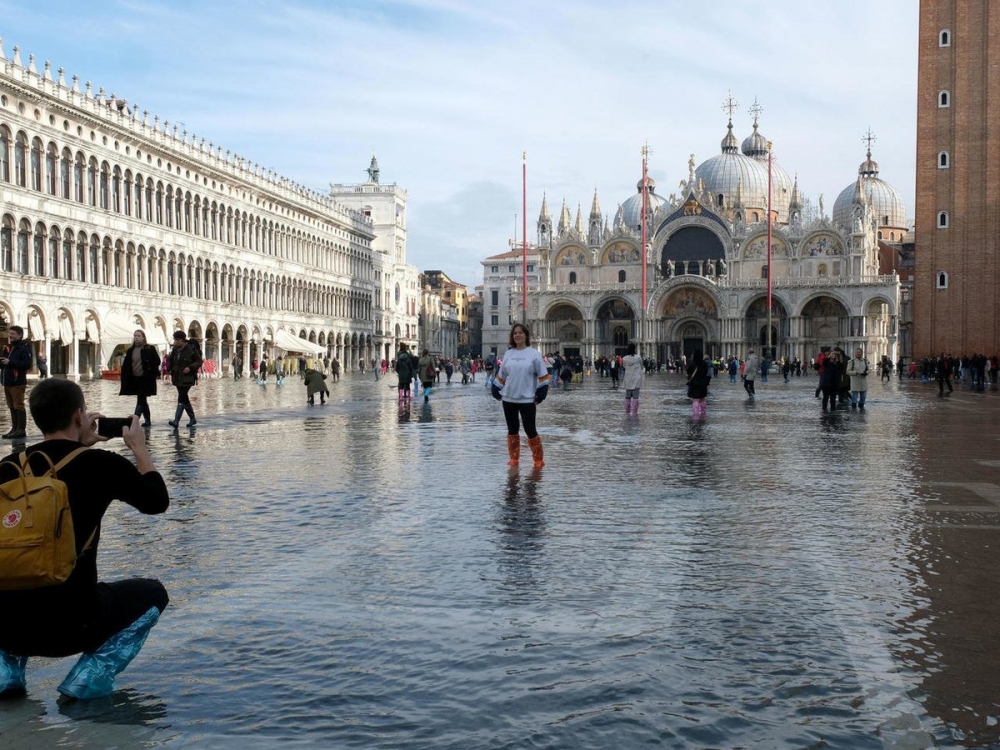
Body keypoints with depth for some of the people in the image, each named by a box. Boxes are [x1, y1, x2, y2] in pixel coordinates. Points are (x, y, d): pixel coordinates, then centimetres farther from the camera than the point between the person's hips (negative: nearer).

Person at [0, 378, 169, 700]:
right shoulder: (102, 464, -6)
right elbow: (157, 501, 12)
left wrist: (78, 444, 30)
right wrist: (139, 447, 24)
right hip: (70, 625, -4)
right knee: (152, 593, 23)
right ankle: (91, 677, 5)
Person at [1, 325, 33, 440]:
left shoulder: (24, 349, -6)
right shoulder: (7, 348, 17)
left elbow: (27, 364, -18)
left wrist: (10, 362, -21)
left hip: (18, 383, -8)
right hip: (7, 382, 8)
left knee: (19, 406, -6)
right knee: (12, 407, 11)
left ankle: (21, 429, -4)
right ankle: (15, 428, 16)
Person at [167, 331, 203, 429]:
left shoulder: (191, 349, -10)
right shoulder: (175, 349, 8)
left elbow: (199, 361, -5)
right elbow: (171, 361, 20)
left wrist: (190, 367, -19)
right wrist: (171, 371, 6)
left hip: (187, 378, -7)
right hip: (177, 378, 7)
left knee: (181, 398, -13)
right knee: (184, 398, 12)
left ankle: (176, 421, -18)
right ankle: (193, 419, 25)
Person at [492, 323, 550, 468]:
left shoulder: (534, 353, -4)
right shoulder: (508, 354, 7)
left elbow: (543, 376, -4)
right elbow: (501, 375, 14)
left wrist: (541, 394, -9)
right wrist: (496, 390, 9)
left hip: (527, 399, -4)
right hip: (509, 399, 4)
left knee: (530, 430, -3)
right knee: (512, 430, 10)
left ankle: (538, 459, 10)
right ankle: (514, 458, 20)